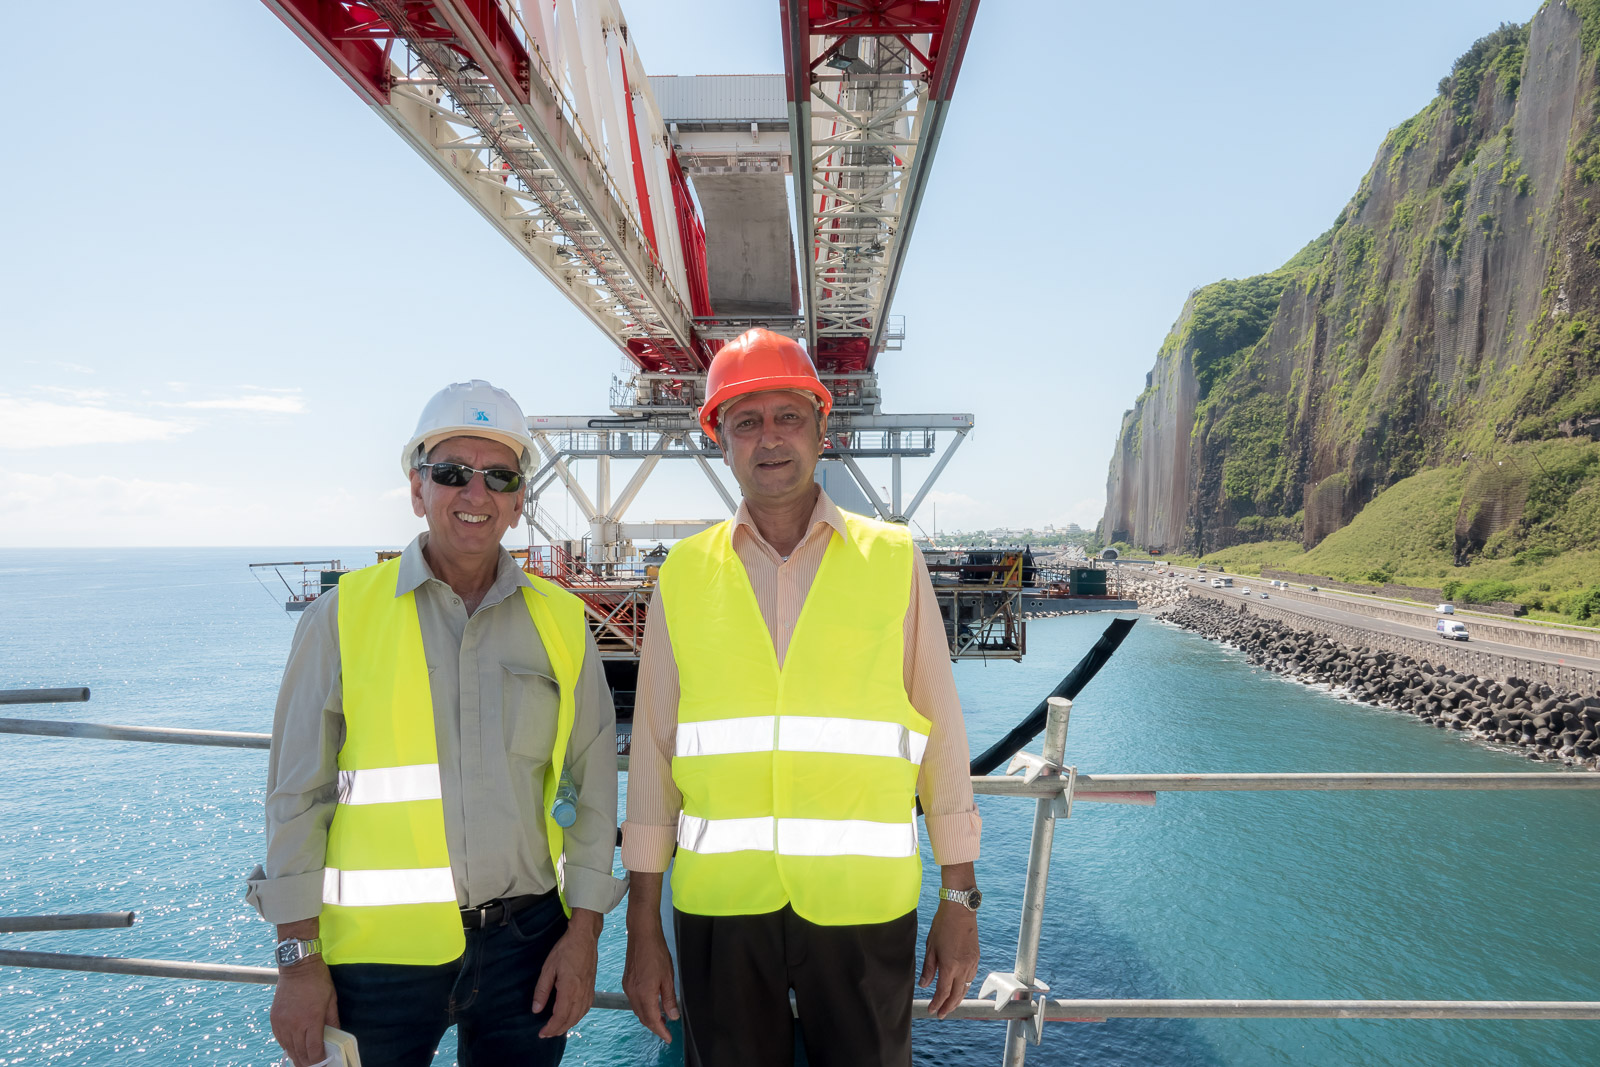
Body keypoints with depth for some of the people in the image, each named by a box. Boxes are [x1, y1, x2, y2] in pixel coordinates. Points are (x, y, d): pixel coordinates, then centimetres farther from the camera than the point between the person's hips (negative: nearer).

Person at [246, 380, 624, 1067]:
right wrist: (299, 959, -3)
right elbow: (297, 797, -2)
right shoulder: (342, 617, -4)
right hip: (378, 948, -1)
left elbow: (591, 784, 4)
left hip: (527, 938, 2)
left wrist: (584, 934, 2)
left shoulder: (561, 622, 1)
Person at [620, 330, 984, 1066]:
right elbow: (653, 752, 5)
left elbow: (941, 733, 3)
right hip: (719, 904, 1)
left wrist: (959, 899, 3)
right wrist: (642, 927, 6)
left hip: (865, 904, -1)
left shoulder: (892, 559, 1)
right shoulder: (684, 575, 3)